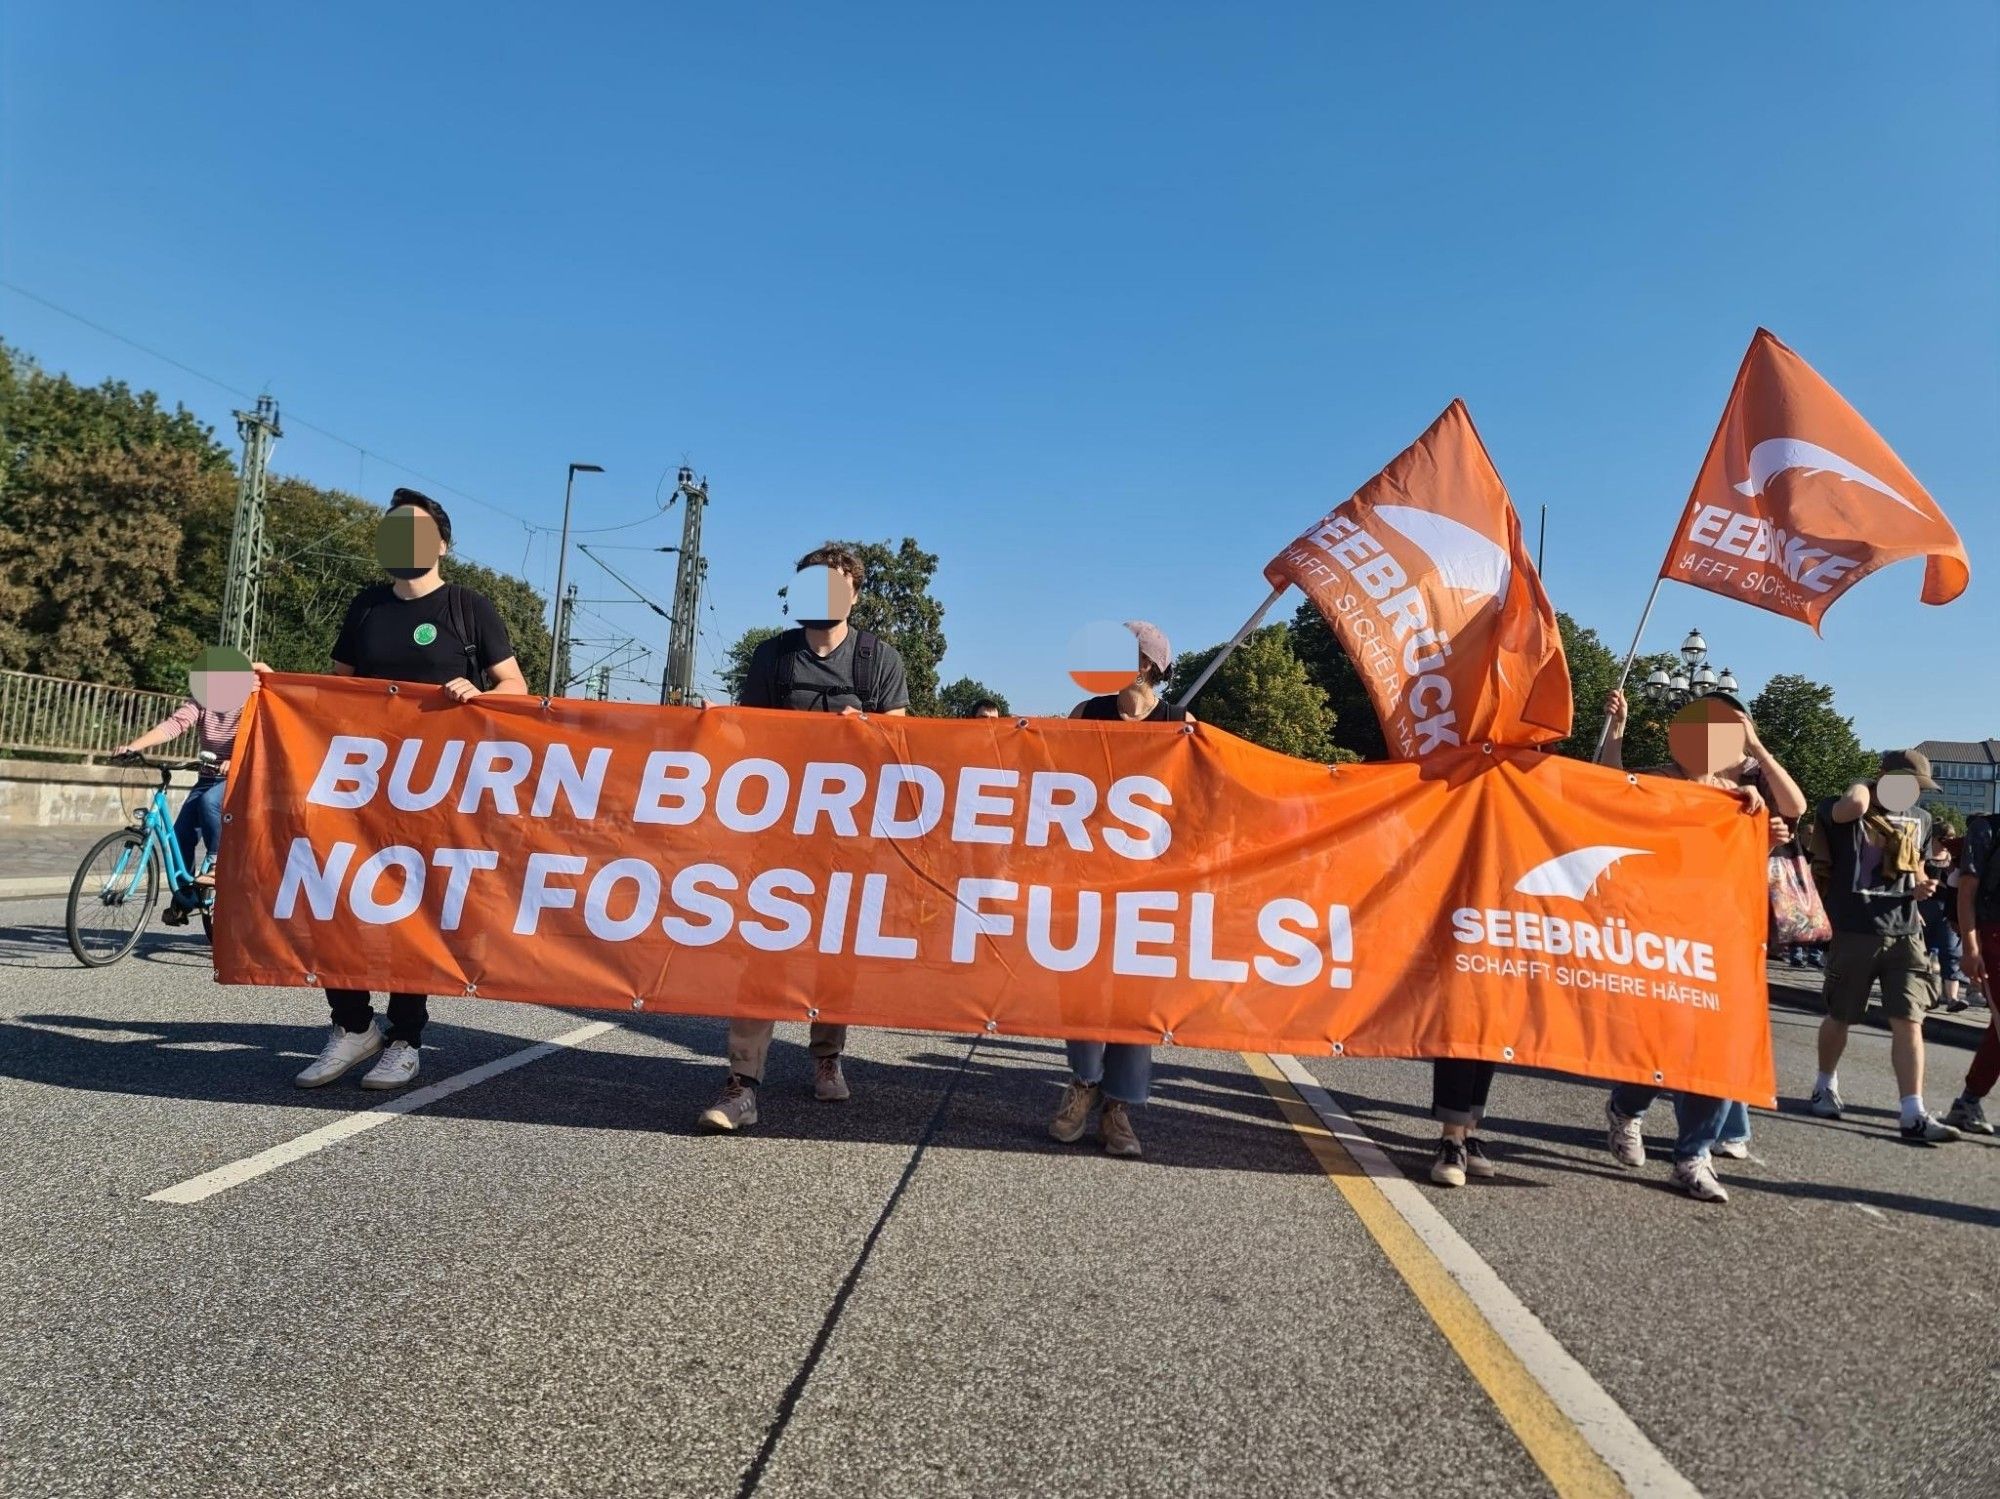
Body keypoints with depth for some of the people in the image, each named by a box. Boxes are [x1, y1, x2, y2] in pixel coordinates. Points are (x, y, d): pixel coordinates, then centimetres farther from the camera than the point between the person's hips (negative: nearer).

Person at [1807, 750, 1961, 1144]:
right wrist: (1864, 783, -10)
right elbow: (1856, 805, -32)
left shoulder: (1920, 819, 13)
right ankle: (1826, 1086, 31)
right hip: (1854, 932, -4)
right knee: (1839, 1018, 10)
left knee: (1909, 1021, -4)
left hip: (1905, 934, 4)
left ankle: (1913, 1115, -4)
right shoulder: (1843, 810, -6)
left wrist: (1920, 887, 4)